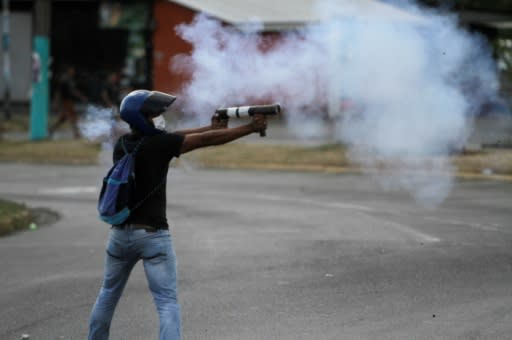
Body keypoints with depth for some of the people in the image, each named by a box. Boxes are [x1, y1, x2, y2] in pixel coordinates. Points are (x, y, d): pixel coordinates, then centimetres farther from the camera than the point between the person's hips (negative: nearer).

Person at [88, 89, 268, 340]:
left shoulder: (122, 145, 3)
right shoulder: (158, 144, -14)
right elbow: (207, 141, -12)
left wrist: (210, 127, 12)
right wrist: (251, 127, -5)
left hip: (120, 233, 6)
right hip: (153, 234, -6)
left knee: (108, 294, 21)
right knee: (167, 302, -4)